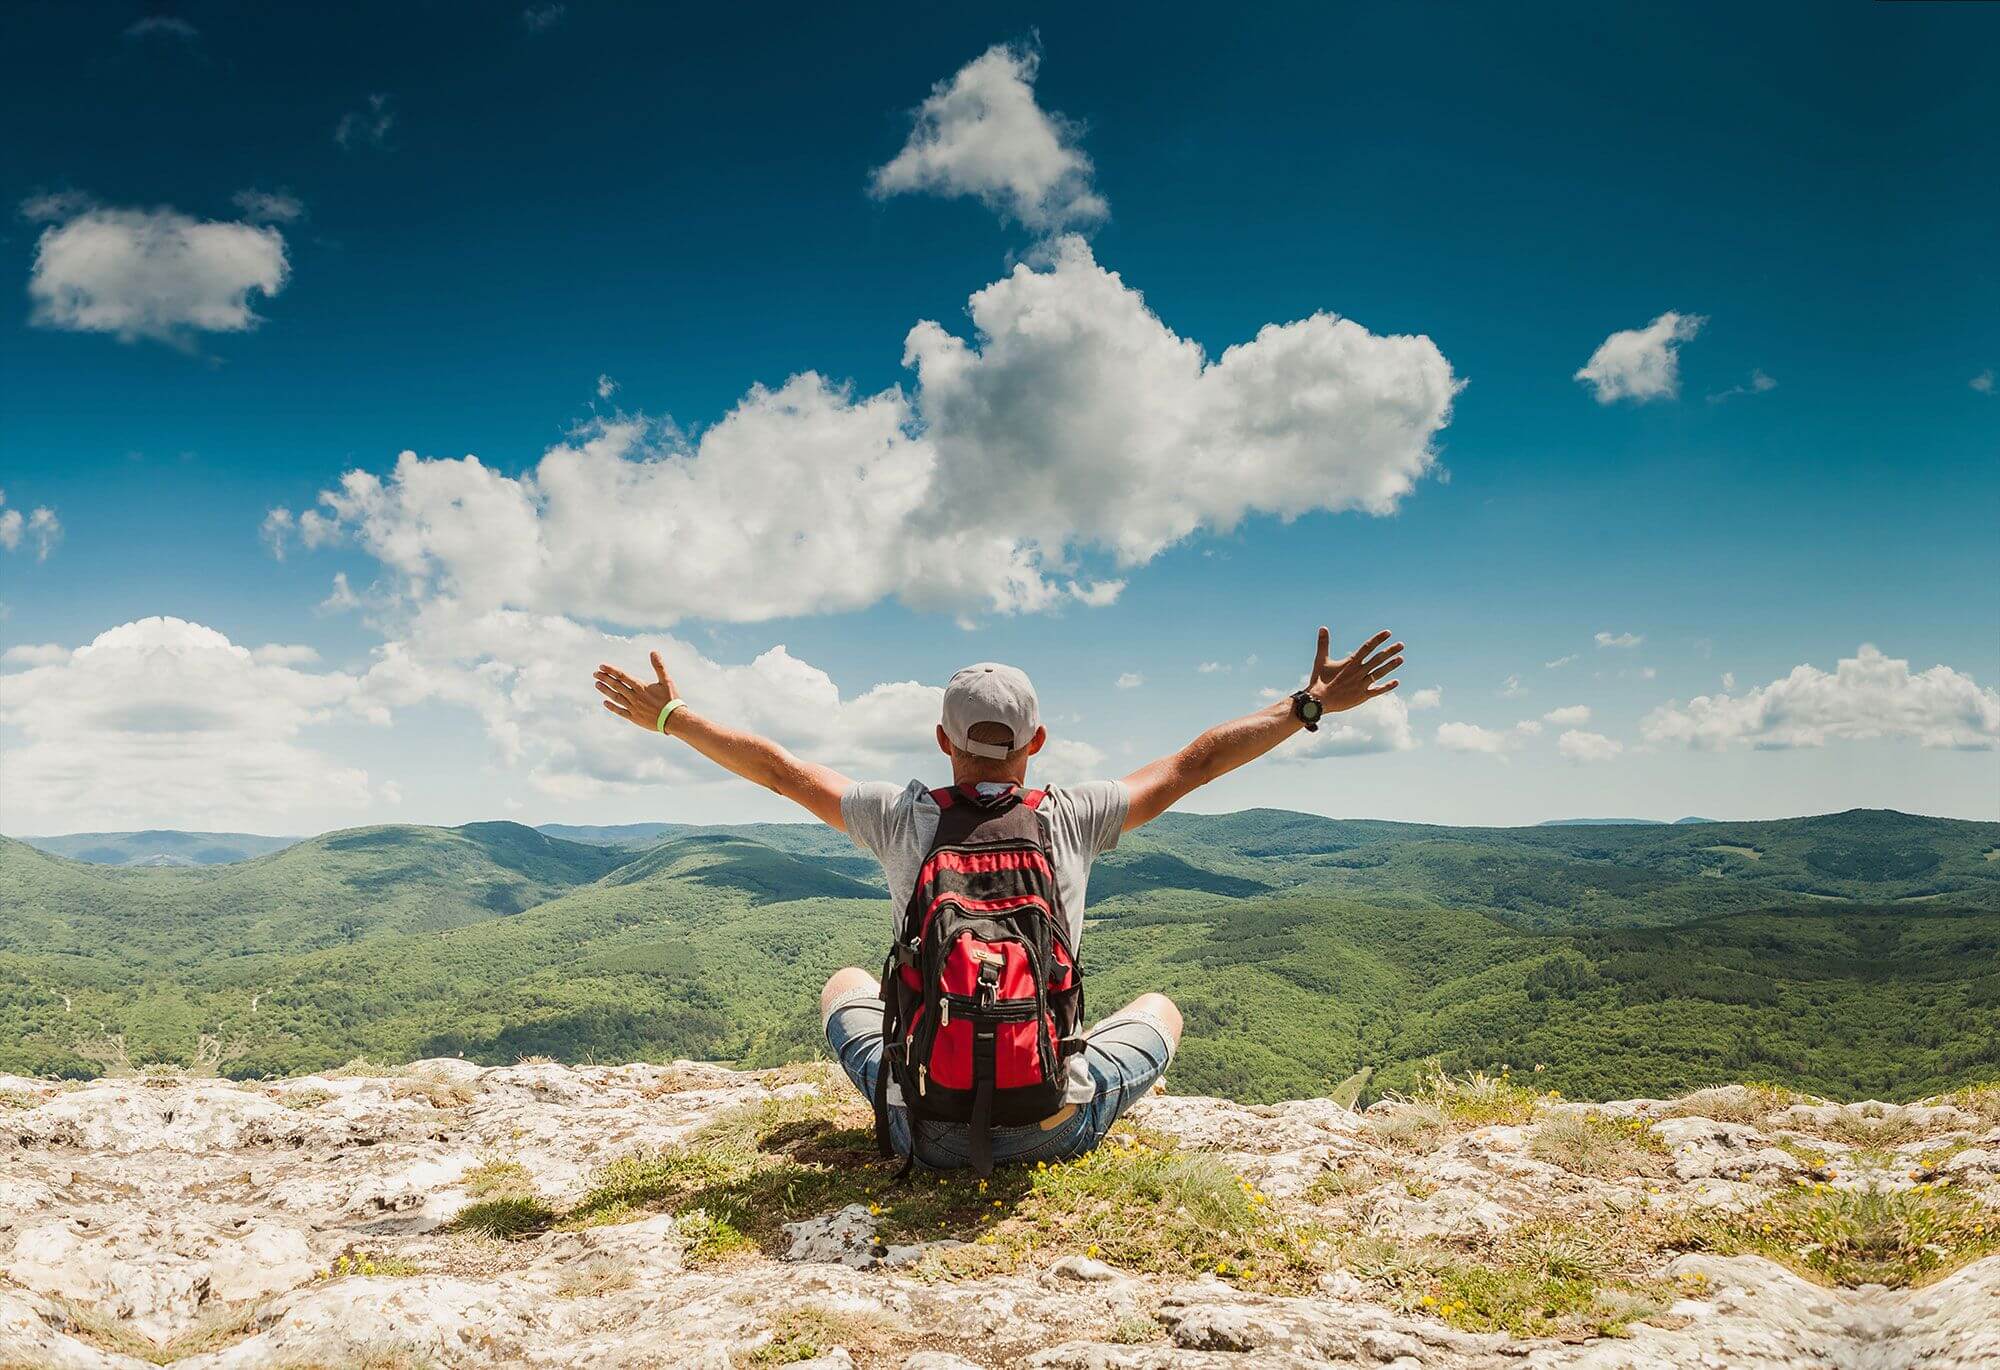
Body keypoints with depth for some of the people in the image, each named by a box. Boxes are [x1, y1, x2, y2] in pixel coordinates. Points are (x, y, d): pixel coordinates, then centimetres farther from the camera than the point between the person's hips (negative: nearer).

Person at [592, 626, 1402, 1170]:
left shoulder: (903, 818, -7)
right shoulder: (1071, 819, -8)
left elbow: (774, 768, 2)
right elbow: (1197, 762, -1)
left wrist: (668, 716, 15)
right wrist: (1309, 705, 8)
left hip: (924, 1132, 1)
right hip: (1056, 1130, 0)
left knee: (846, 984, 31)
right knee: (1160, 1007, 28)